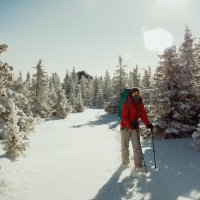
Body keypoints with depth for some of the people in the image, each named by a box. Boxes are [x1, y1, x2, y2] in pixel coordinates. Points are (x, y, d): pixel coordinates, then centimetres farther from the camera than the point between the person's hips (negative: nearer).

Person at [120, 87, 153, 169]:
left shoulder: (140, 104, 1)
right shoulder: (127, 104, -14)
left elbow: (143, 115, 0)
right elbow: (124, 117, -18)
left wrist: (148, 124, -15)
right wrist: (130, 125, -33)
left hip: (135, 127, 3)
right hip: (125, 127, -3)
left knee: (137, 146, -2)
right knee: (125, 145, 11)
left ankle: (138, 164, 3)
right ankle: (125, 161, 30)